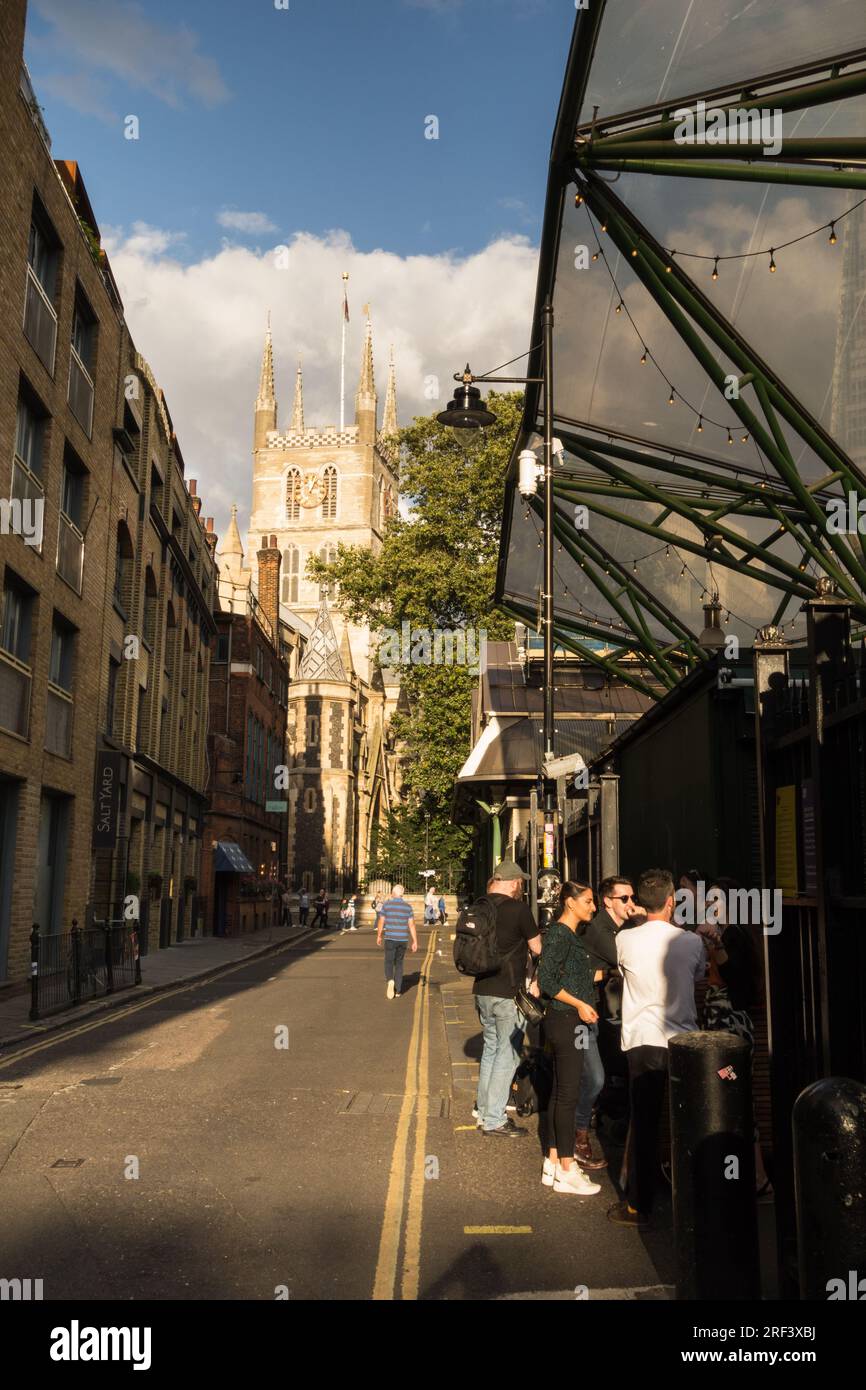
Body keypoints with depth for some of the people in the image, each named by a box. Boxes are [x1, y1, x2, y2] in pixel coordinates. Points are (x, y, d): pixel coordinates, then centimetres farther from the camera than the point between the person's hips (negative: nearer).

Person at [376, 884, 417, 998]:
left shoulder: (386, 904, -4)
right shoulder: (408, 906, 1)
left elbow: (381, 922, -1)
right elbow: (411, 925, 0)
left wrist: (378, 936, 13)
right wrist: (415, 941, 4)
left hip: (390, 938, -2)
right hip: (403, 939, 2)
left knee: (389, 962, 7)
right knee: (399, 963, 14)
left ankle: (390, 980, -23)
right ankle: (397, 991, 15)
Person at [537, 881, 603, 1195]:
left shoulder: (571, 935, 14)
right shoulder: (559, 934, -15)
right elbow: (546, 980, -20)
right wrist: (579, 1004, -18)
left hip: (571, 1022, 10)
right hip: (565, 1021, -10)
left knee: (560, 1092, 13)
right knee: (568, 1094, -4)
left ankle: (553, 1163, 20)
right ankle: (566, 1170, 2)